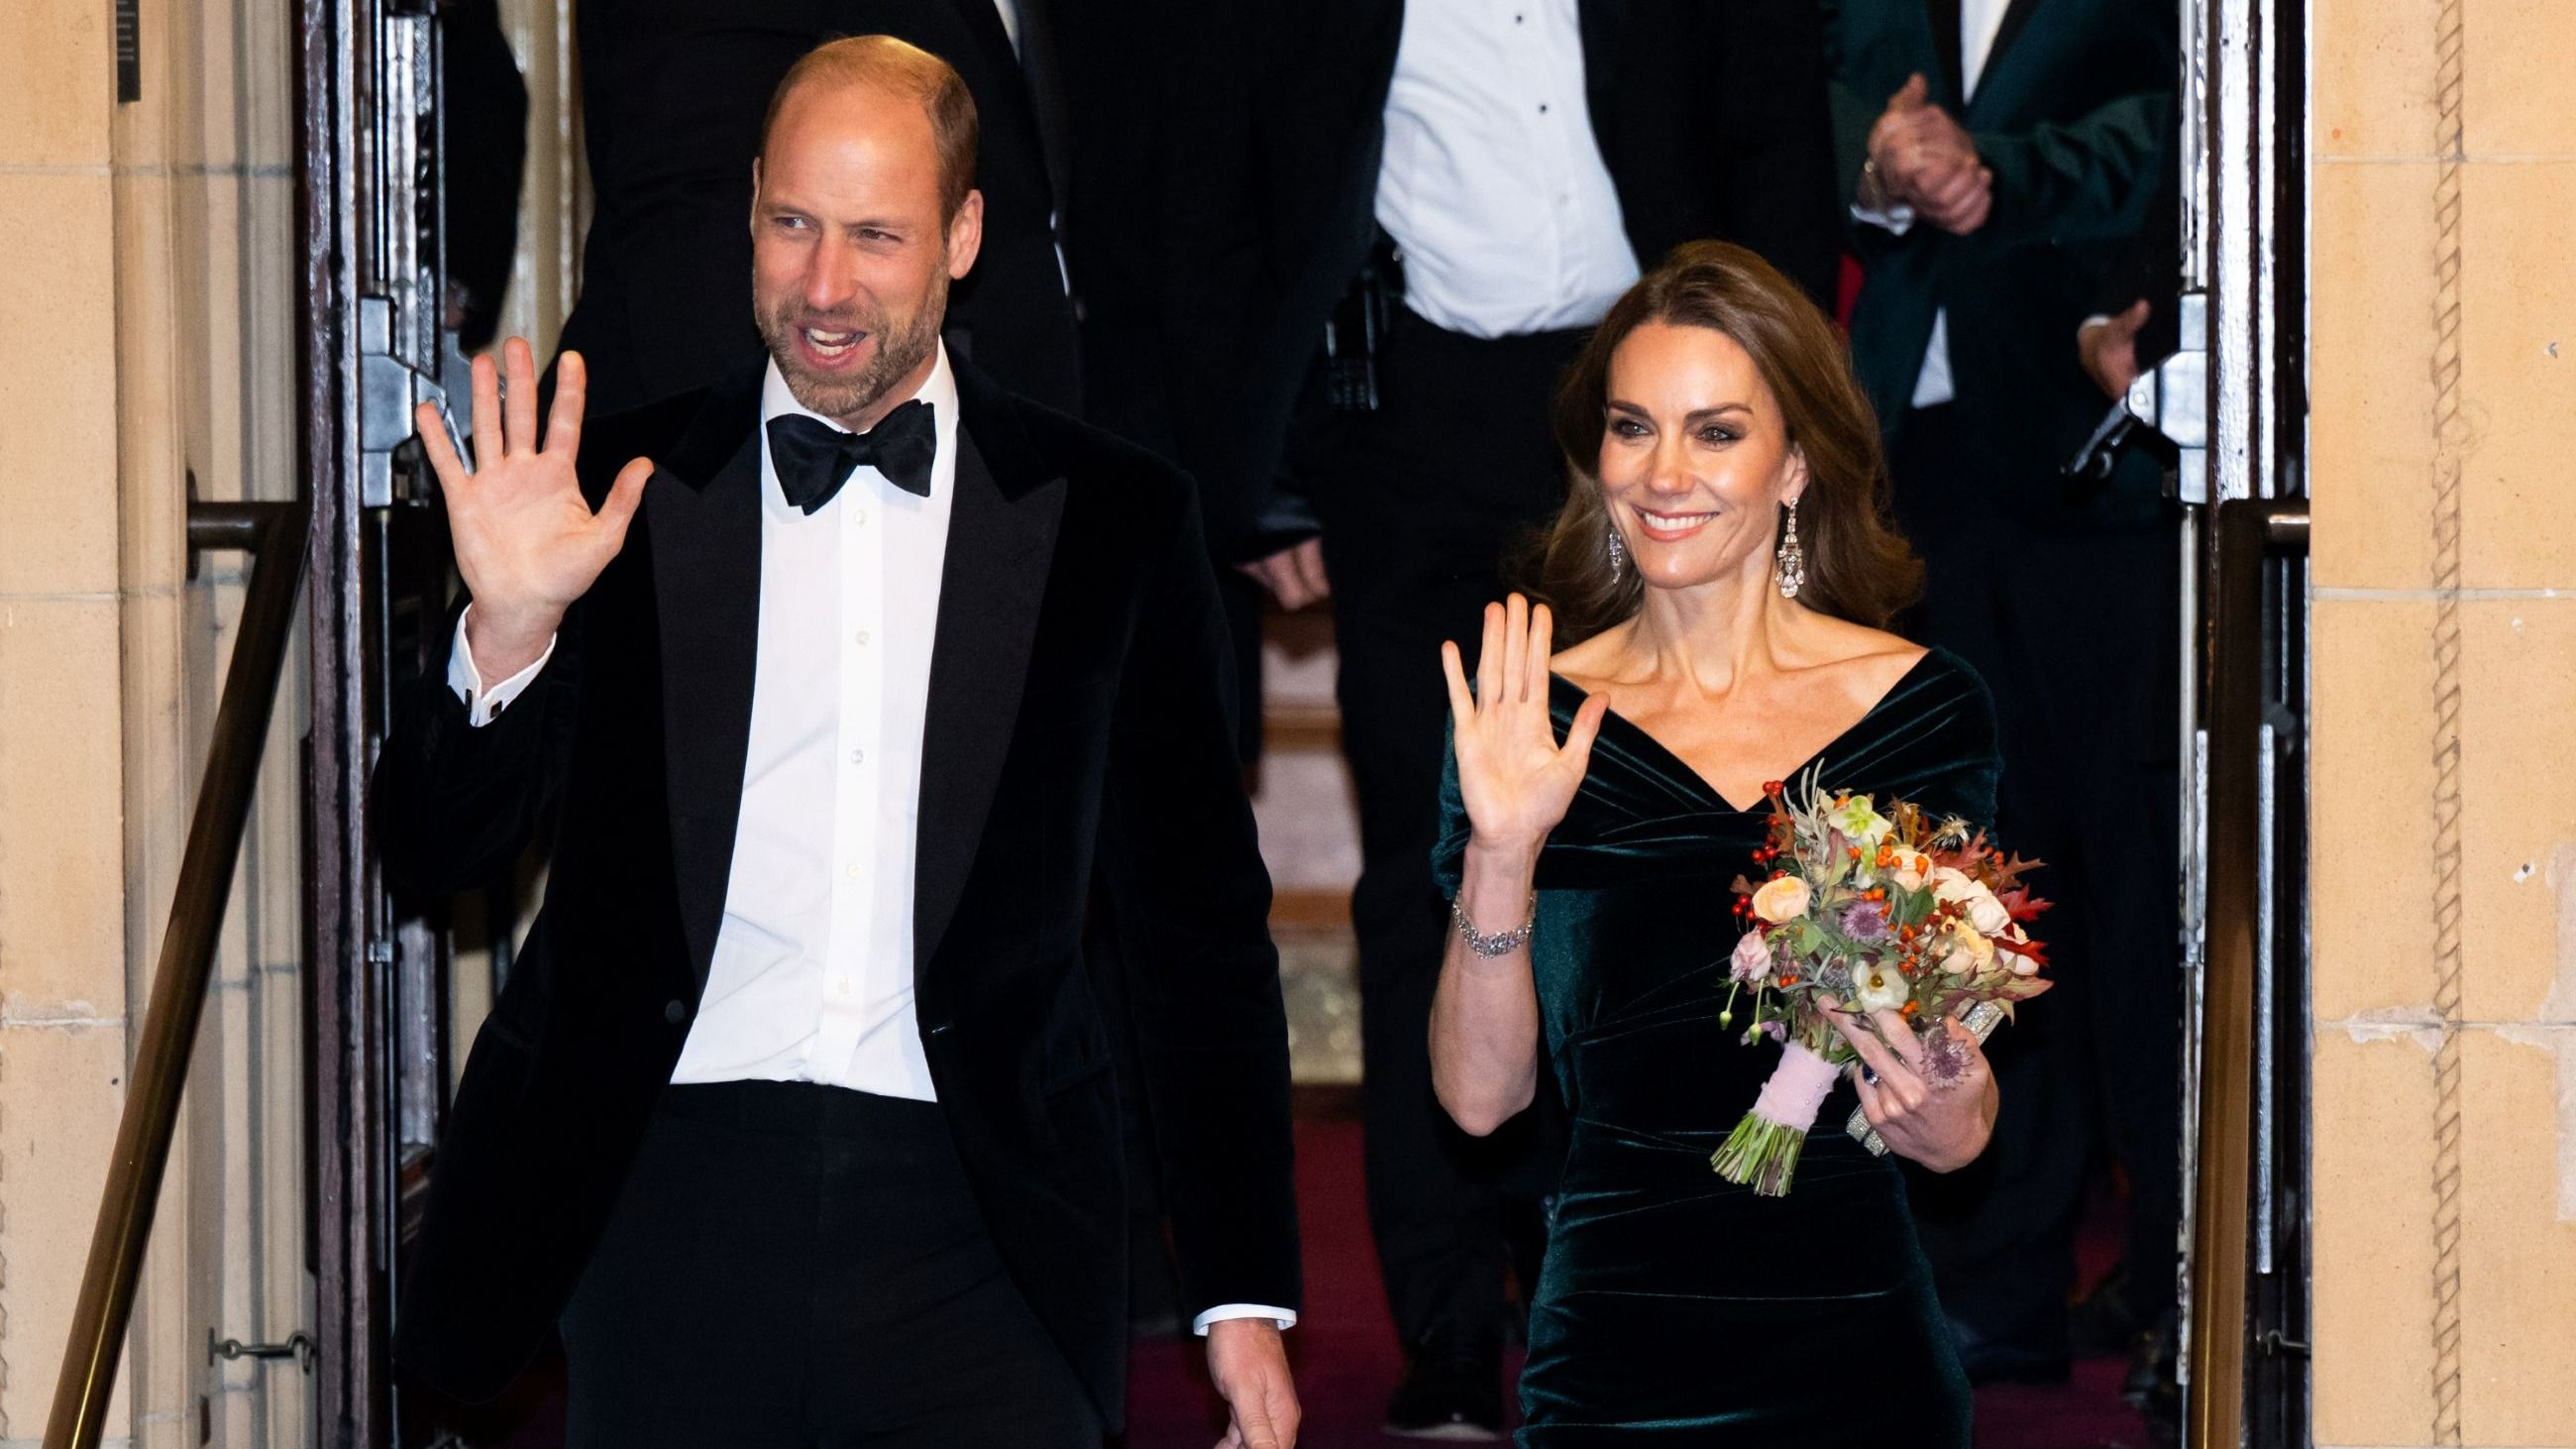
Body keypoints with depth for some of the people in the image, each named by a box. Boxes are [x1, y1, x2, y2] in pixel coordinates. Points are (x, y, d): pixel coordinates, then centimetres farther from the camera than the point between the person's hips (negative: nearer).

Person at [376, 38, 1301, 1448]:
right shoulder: (621, 492, 4)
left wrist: (1245, 1295, 6)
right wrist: (507, 631, -16)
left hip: (971, 1225, 0)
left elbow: (1202, 925, 10)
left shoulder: (1110, 522, 6)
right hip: (674, 1210, 0)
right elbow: (434, 850, 4)